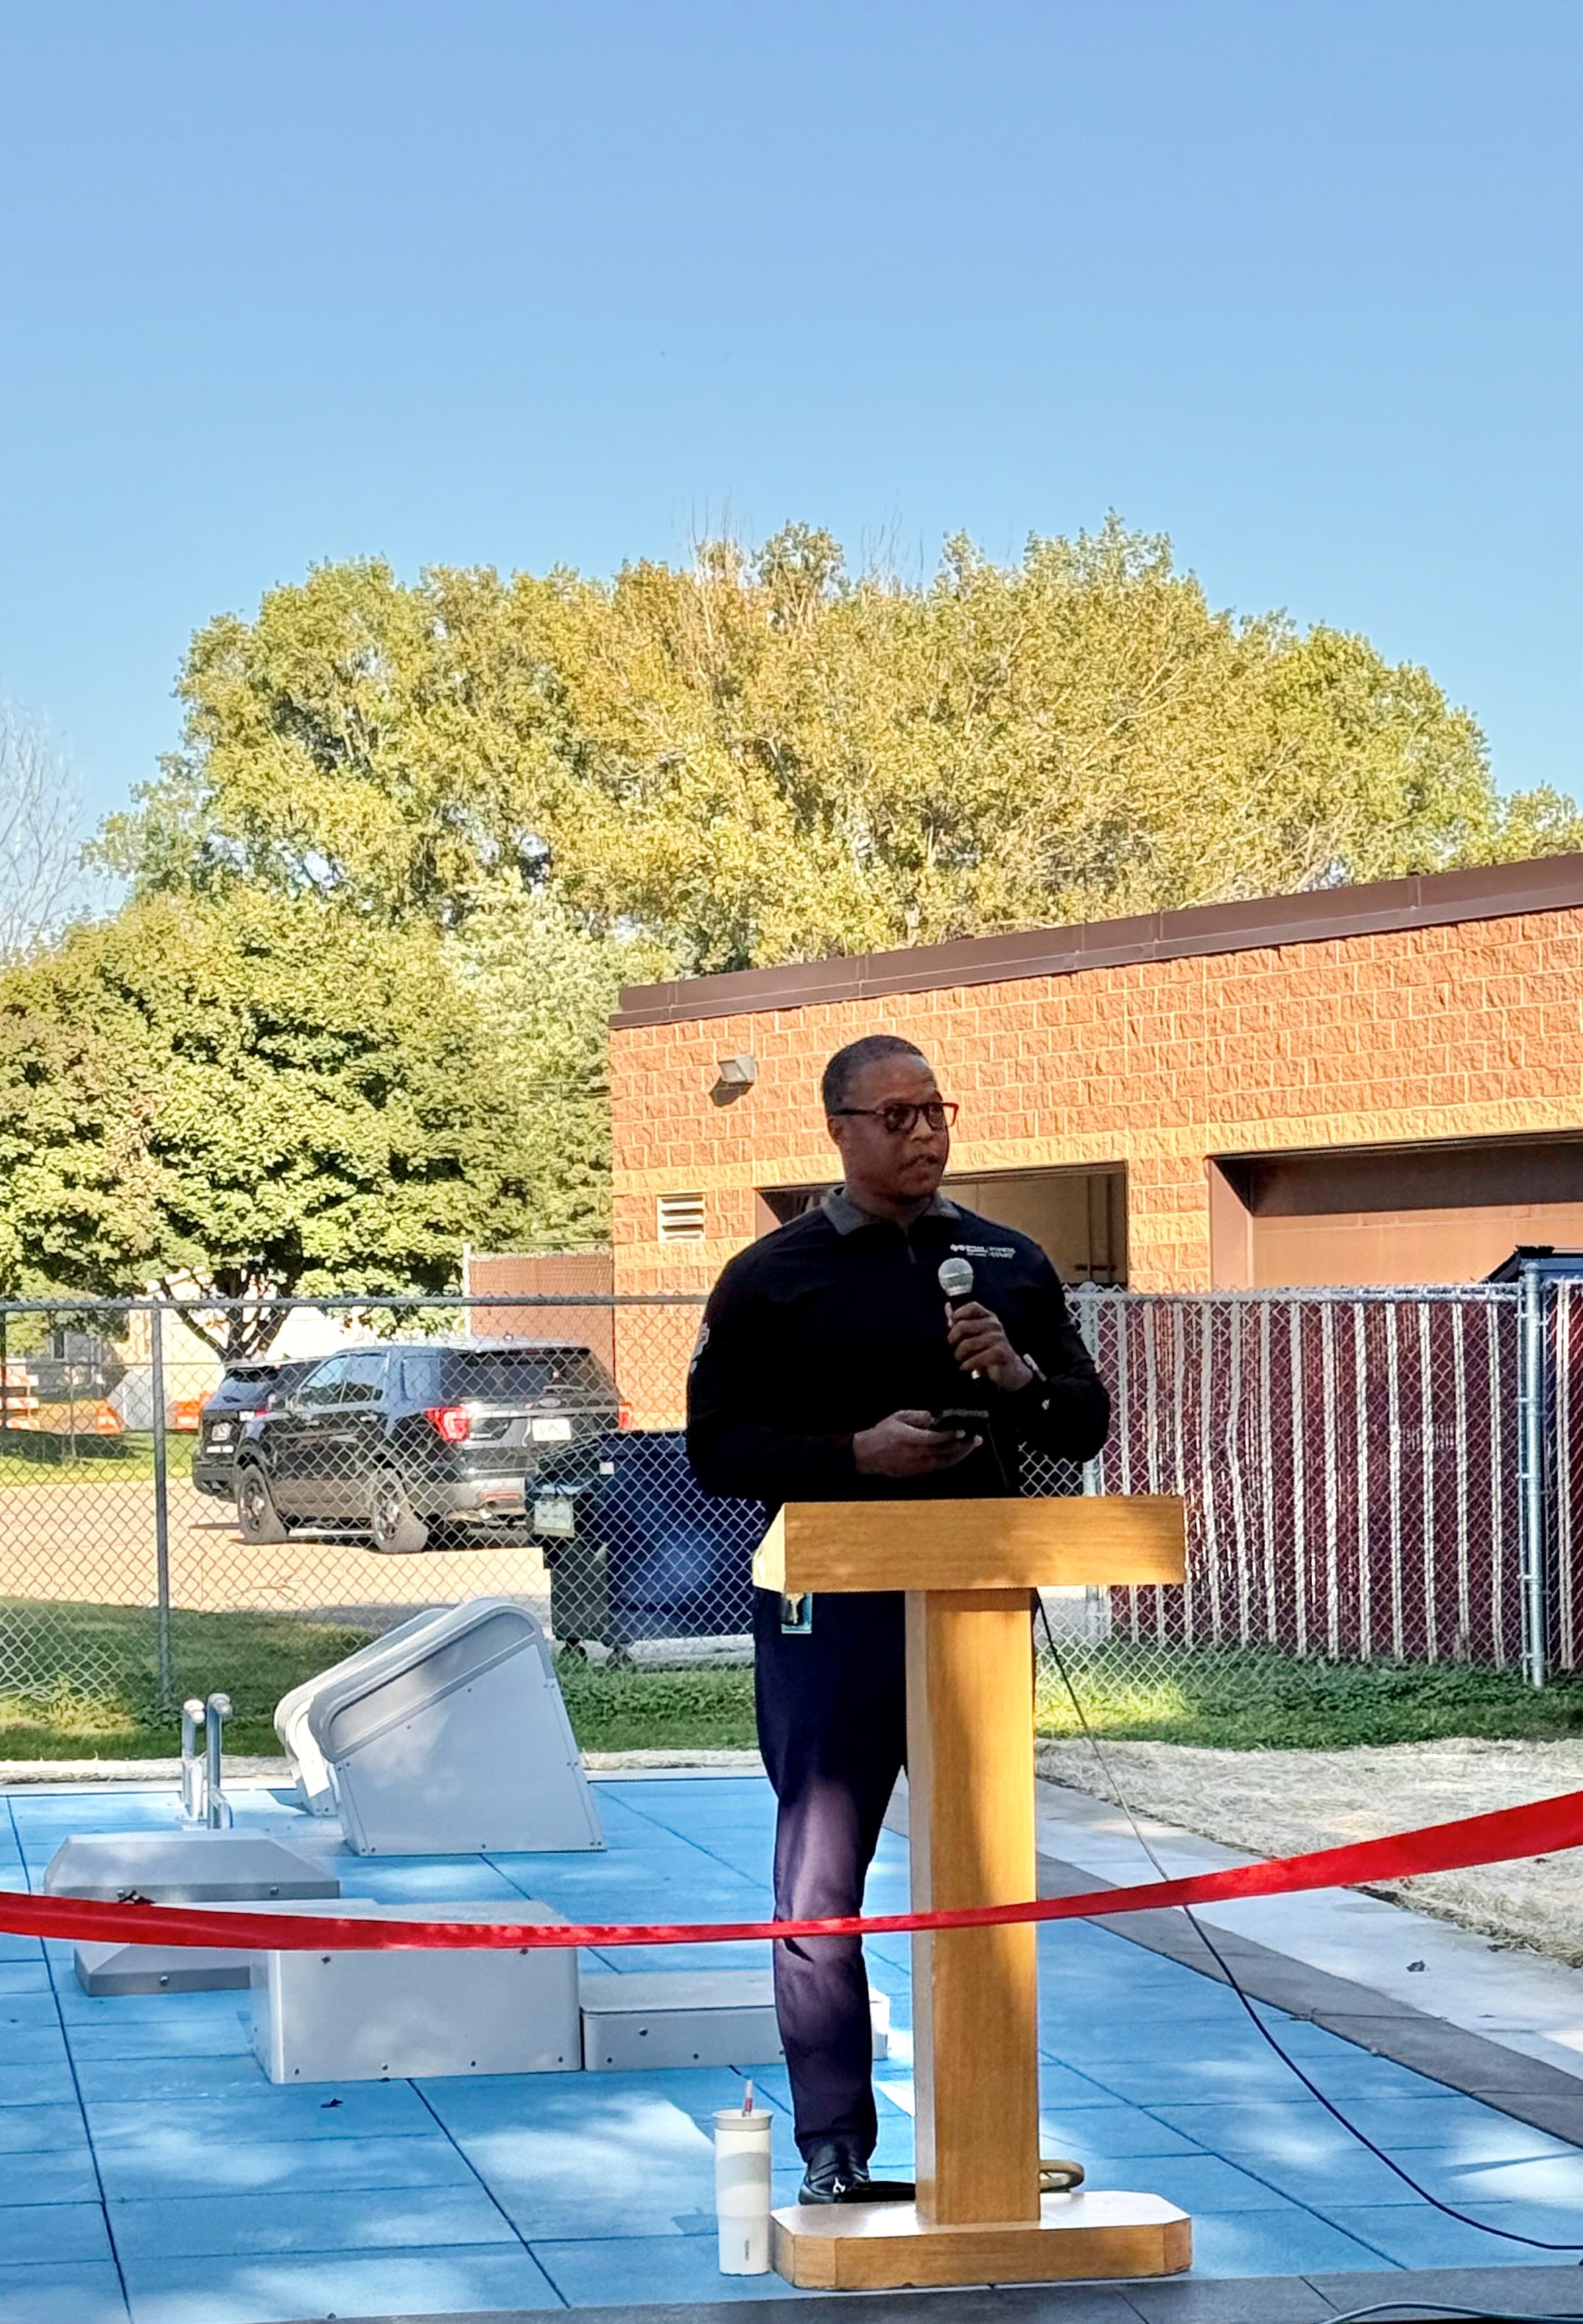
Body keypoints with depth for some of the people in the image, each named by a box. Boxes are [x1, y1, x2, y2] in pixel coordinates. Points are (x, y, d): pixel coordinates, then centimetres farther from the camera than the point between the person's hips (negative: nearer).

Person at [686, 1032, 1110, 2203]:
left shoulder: (1010, 1263, 12)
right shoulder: (771, 1277, 1)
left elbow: (1086, 1425, 14)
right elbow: (718, 1448, -2)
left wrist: (1019, 1379, -7)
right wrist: (853, 1455, -16)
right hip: (830, 1608, -3)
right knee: (821, 1884, -1)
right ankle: (835, 2144, 7)